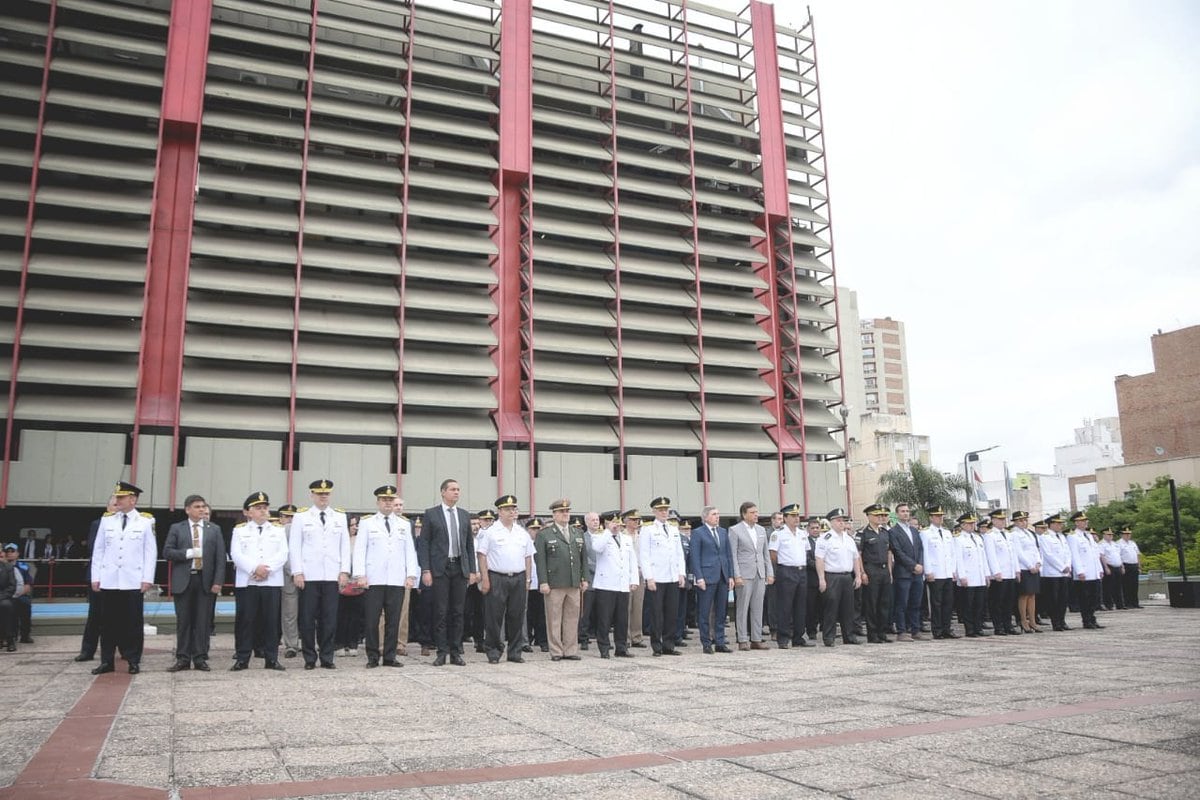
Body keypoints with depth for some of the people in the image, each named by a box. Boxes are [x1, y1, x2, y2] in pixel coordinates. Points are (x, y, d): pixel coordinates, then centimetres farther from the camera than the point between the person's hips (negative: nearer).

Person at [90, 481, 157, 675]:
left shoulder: (146, 521, 0)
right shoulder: (106, 520, 7)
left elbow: (151, 552, 0)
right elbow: (98, 550, 9)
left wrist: (147, 578, -6)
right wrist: (95, 577, 4)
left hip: (133, 582, -2)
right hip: (109, 581, 2)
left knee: (133, 622, 2)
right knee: (108, 622, 6)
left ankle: (133, 661, 11)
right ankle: (106, 661, 16)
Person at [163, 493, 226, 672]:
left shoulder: (214, 530, 9)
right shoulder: (176, 528, 8)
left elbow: (220, 557, 4)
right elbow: (167, 552, 0)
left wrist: (217, 582, -5)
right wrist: (188, 553, -13)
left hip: (205, 581, 0)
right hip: (183, 580, 0)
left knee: (203, 621, 2)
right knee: (183, 621, 4)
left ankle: (200, 658, 8)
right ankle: (183, 659, 11)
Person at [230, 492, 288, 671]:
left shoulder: (278, 530, 12)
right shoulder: (239, 530, 9)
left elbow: (282, 554, 1)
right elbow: (236, 555, -3)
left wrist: (267, 569, -14)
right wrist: (255, 568, -16)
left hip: (272, 582, 1)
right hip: (246, 582, -1)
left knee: (271, 620, 2)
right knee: (245, 620, 1)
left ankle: (271, 659, 7)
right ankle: (242, 658, 9)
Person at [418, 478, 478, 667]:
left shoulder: (464, 515, 12)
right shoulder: (431, 513, 1)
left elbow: (469, 544, 14)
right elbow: (423, 543, -2)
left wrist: (472, 570, 7)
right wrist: (425, 570, -10)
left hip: (460, 568, 4)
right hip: (440, 568, -3)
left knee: (458, 612, 6)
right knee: (440, 612, -1)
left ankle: (456, 653, 12)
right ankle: (442, 653, 7)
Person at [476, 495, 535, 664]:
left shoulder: (523, 533, 13)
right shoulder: (489, 531, -2)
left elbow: (528, 557, 16)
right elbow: (481, 555, -5)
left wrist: (527, 579, 8)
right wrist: (485, 579, -11)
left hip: (518, 579, 4)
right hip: (496, 578, -4)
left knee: (516, 616, 7)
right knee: (494, 617, -1)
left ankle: (515, 651, 16)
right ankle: (494, 651, 9)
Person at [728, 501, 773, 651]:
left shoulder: (761, 530, 13)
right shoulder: (735, 530, -3)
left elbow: (766, 553, 16)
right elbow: (733, 555, -7)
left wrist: (770, 573, 9)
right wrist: (736, 576, -13)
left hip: (760, 575, 5)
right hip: (744, 575, -5)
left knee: (758, 608, 8)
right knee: (742, 608, -1)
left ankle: (756, 639, 13)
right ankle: (743, 640, 4)